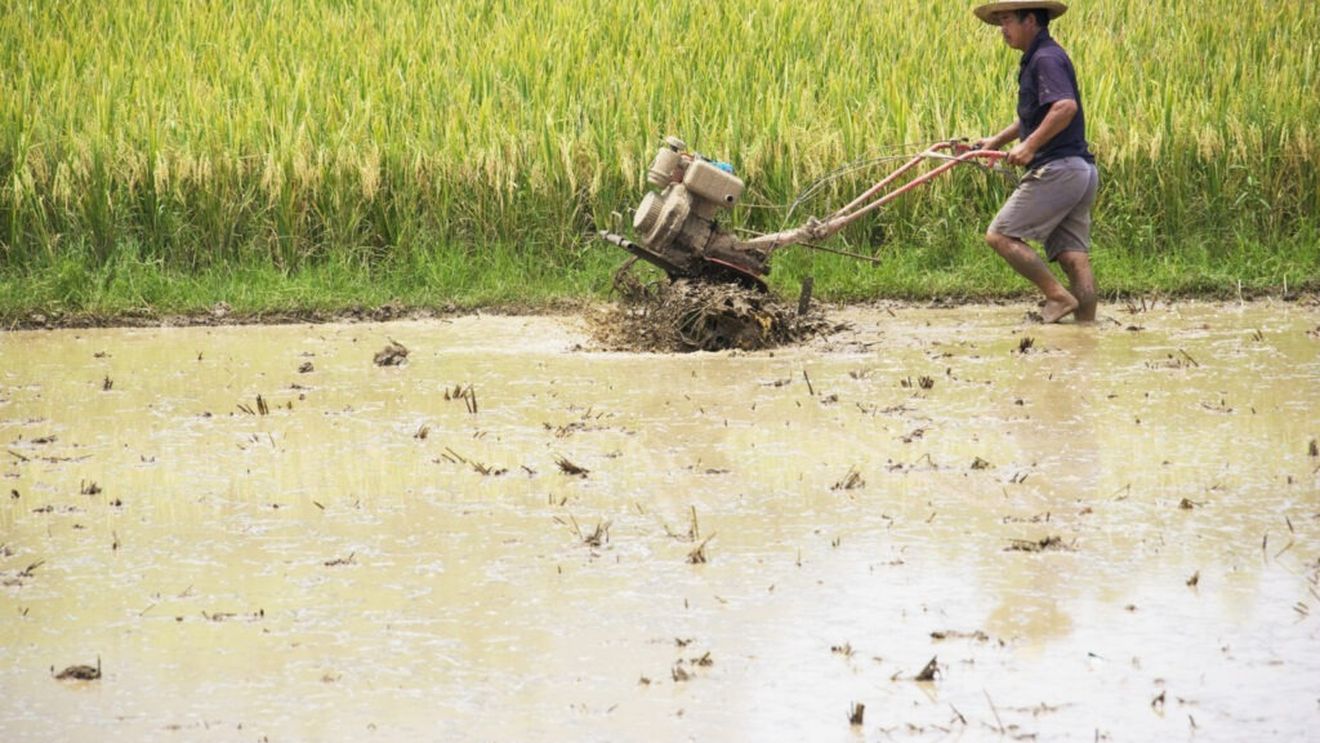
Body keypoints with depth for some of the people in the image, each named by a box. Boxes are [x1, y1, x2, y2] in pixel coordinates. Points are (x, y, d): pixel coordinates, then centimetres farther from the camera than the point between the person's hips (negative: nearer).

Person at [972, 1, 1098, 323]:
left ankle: (1058, 295, -9)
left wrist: (1030, 146, -24)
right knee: (1073, 255, 4)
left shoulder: (1046, 59, -10)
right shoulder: (1036, 59, 21)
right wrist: (997, 140, 30)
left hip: (1057, 169, -10)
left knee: (1000, 235, -6)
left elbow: (1066, 106, -26)